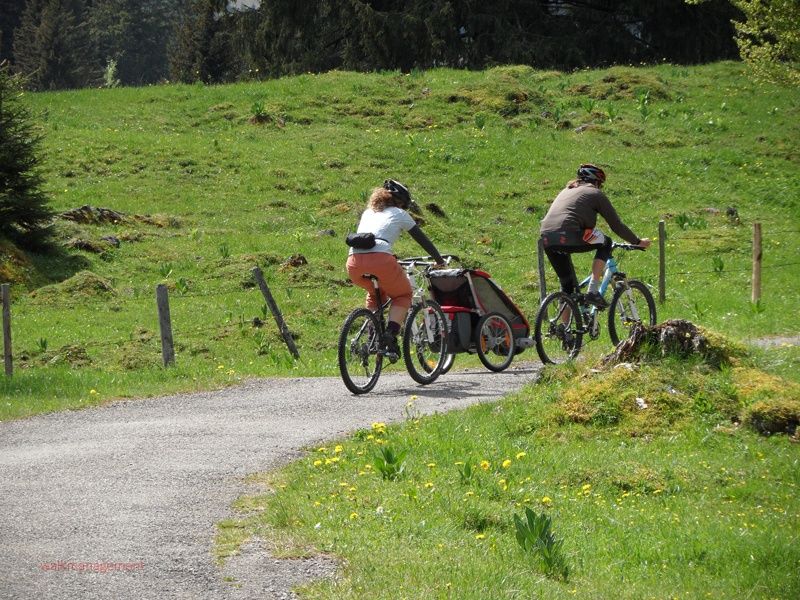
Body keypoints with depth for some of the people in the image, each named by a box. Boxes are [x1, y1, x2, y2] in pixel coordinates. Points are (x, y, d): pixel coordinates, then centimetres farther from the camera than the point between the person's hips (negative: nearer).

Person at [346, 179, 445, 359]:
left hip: (354, 263, 5)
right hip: (380, 259, -5)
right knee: (402, 295, 20)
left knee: (375, 293, 34)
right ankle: (390, 335, -2)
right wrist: (440, 261, 37)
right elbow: (422, 239, 24)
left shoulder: (368, 212, 32)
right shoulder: (399, 214, 20)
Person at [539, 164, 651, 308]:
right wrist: (638, 242, 26)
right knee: (605, 243, 18)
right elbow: (617, 225, 13)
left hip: (546, 240, 6)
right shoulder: (595, 193, 14)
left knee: (567, 284, 21)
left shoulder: (566, 191, 33)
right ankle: (593, 292, 8)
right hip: (569, 237, -6)